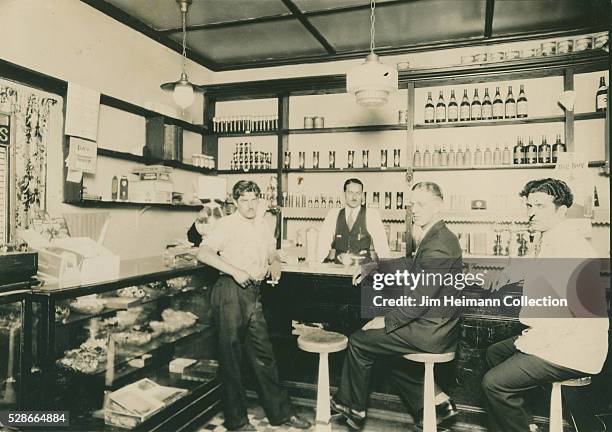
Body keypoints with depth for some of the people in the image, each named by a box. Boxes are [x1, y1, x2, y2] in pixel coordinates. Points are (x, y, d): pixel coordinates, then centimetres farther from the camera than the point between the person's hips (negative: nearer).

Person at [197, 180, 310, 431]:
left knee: (263, 353, 14)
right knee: (231, 356, 5)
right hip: (230, 291, -7)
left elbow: (271, 251, 26)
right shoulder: (228, 224, -8)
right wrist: (234, 270, -26)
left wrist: (275, 263, 4)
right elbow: (203, 253, -19)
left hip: (253, 293, 7)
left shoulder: (262, 224, 13)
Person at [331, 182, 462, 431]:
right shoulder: (437, 237, 8)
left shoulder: (439, 245, -24)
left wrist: (386, 321, -15)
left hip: (430, 331, -10)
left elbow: (420, 300, -25)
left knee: (359, 342, -1)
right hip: (434, 326, 10)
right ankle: (438, 401, 24)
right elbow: (410, 268, 21)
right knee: (386, 342, 27)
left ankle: (353, 409, 20)